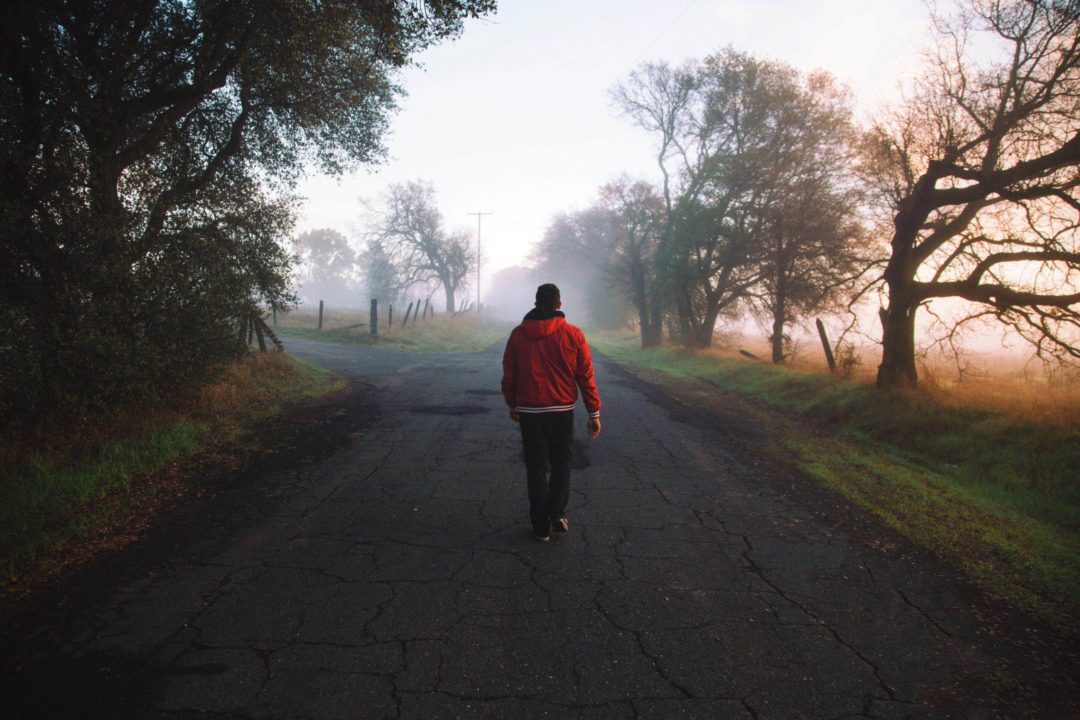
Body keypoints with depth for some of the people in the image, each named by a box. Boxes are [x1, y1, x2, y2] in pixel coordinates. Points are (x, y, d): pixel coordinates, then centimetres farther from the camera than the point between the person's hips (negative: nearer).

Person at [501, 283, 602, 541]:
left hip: (529, 412, 1)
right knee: (561, 462, 18)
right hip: (563, 411, 0)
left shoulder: (518, 334, -1)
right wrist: (594, 413, 2)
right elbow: (586, 377, -5)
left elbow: (509, 375, 5)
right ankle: (557, 513, 5)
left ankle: (541, 526, 13)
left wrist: (512, 405, 19)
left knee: (536, 467, 10)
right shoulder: (573, 334, -5)